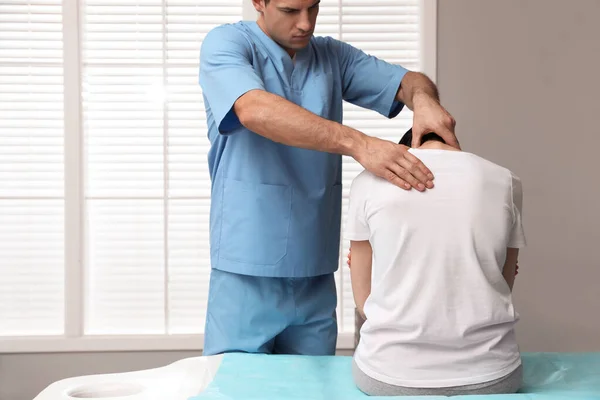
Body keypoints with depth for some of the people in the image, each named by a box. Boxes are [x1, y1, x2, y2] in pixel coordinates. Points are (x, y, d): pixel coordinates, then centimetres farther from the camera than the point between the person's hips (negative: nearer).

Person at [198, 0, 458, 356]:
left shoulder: (334, 56, 10)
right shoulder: (226, 44, -5)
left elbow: (411, 82, 6)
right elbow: (256, 111, -25)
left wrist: (424, 99, -19)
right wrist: (358, 144, -34)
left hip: (315, 271, 4)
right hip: (247, 268, -4)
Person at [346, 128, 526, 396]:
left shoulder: (370, 182, 0)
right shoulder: (506, 182, 5)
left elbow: (364, 298, 4)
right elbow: (501, 287, 10)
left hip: (390, 374, -1)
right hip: (488, 374, 2)